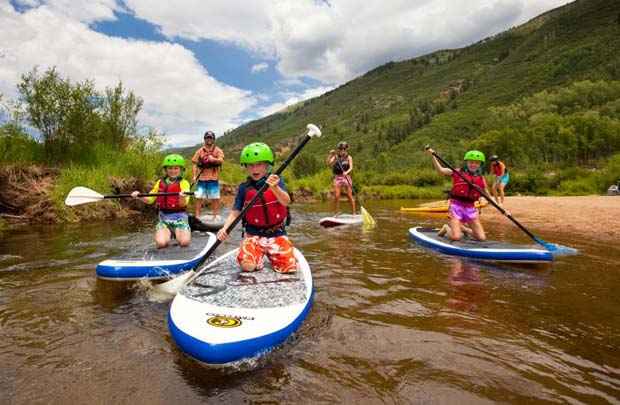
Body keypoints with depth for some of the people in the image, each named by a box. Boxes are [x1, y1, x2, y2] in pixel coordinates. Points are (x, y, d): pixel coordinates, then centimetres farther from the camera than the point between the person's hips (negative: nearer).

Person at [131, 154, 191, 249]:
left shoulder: (184, 183, -2)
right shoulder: (160, 182, 10)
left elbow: (183, 204, -16)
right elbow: (149, 199, 14)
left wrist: (182, 197, -39)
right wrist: (139, 196, -5)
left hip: (179, 217, -2)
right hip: (163, 218, 2)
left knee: (184, 242, -25)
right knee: (161, 243, -23)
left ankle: (177, 233, 10)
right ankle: (169, 233, 12)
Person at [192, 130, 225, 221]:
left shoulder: (218, 151, 6)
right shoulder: (200, 151, 10)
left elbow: (221, 160, -12)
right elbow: (194, 163, 6)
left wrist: (213, 159, -32)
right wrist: (194, 176, -5)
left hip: (213, 179, -1)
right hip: (202, 179, 1)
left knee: (215, 198, 4)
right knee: (199, 198, -1)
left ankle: (216, 216, 15)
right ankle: (197, 216, 5)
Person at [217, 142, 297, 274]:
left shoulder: (276, 181, -3)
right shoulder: (244, 188, 0)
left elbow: (286, 202, -20)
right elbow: (235, 212, 0)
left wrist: (274, 187, -39)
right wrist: (225, 228, -19)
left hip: (277, 234, 0)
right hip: (253, 234, 0)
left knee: (289, 267, -12)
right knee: (247, 265, -22)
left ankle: (271, 254, 22)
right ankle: (259, 255, 16)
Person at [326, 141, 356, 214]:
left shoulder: (348, 157, 3)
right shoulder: (336, 157, 9)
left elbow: (351, 167, -9)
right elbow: (329, 163, -3)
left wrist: (347, 172, -29)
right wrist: (330, 154, -13)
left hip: (346, 177, -2)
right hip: (337, 177, 2)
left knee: (350, 196, -2)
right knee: (336, 196, 1)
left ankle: (354, 213, 5)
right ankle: (337, 212, 15)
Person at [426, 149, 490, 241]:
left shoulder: (481, 179, 10)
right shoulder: (457, 172, 0)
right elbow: (441, 170, -13)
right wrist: (432, 156, -25)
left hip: (470, 208, 4)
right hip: (456, 206, -4)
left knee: (482, 238, 0)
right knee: (456, 237, -14)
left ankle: (463, 228, 27)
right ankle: (447, 229, 20)